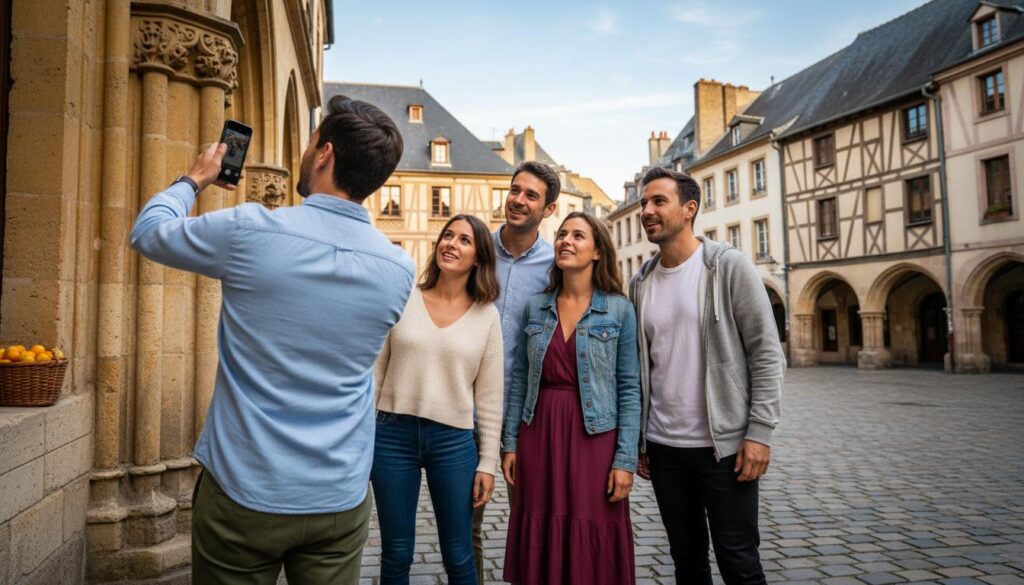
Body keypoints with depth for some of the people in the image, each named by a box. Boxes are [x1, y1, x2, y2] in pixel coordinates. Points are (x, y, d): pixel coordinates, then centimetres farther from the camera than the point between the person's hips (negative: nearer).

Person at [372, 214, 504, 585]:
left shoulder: (487, 315, 1)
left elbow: (489, 395, 2)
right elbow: (374, 373, 3)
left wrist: (488, 461, 1)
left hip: (454, 442, 0)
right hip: (392, 435, 0)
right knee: (396, 555, 13)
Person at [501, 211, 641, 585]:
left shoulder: (619, 309, -3)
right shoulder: (536, 307, 5)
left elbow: (629, 388, -4)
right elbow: (519, 379, 8)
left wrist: (625, 459, -8)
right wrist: (509, 442, 6)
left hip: (594, 438, -2)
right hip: (538, 435, 3)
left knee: (592, 543, 6)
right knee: (539, 543, 11)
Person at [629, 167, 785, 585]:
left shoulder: (730, 267, -7)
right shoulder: (640, 283, 7)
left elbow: (767, 354, -9)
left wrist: (759, 432, -14)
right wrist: (637, 440, 10)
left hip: (724, 445, -4)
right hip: (663, 448, 5)